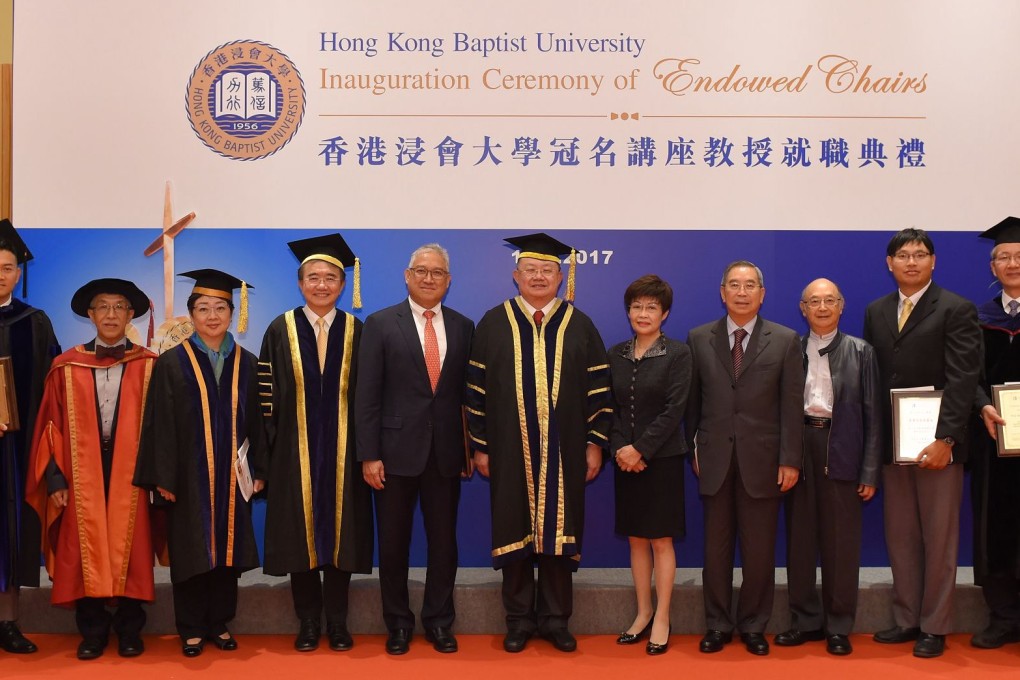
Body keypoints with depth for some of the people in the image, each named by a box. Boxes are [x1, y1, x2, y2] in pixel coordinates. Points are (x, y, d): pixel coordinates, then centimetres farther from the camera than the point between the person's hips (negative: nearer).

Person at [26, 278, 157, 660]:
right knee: (85, 552, 3)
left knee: (129, 551, 4)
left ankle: (129, 630, 17)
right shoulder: (67, 367, 5)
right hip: (81, 475, 1)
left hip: (130, 474, -1)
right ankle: (92, 632, 16)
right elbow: (51, 424, 5)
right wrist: (54, 478, -3)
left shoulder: (148, 366, 2)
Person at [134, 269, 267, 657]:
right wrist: (163, 478, -9)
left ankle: (219, 624, 22)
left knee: (227, 550, 8)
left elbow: (257, 422, 7)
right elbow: (160, 425, -5)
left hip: (232, 477, 3)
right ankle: (192, 630, 17)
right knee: (191, 552, 5)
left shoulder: (247, 364, 6)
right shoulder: (172, 364, -2)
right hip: (189, 476, -2)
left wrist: (258, 471, 2)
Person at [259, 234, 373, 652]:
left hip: (342, 450, 1)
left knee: (341, 532, 5)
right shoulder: (280, 330, 1)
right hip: (295, 451, 0)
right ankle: (309, 623, 17)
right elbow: (268, 395, 1)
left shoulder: (356, 332, 3)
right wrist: (270, 447, -5)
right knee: (300, 533, 5)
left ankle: (337, 623, 17)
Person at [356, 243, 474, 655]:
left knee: (444, 542, 10)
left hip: (445, 453, 2)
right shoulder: (381, 324, -2)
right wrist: (369, 455, -10)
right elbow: (367, 394, -5)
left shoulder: (463, 327, 6)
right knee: (394, 543, 9)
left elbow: (468, 392, 8)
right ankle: (398, 622, 24)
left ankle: (439, 621, 24)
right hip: (397, 450, -2)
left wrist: (470, 448, 5)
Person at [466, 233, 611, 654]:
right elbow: (478, 388, 3)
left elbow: (598, 388, 5)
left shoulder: (579, 326, 5)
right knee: (515, 532, 6)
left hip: (563, 453, 0)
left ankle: (555, 619, 18)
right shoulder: (494, 324, 3)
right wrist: (480, 446, -1)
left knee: (557, 531, 6)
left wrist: (595, 443, 0)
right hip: (511, 451, 0)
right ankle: (519, 620, 18)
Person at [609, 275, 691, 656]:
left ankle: (662, 620, 10)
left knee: (661, 540, 1)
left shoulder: (677, 354, -5)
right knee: (636, 539, 10)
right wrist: (619, 448, -10)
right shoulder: (615, 355, 7)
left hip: (661, 458, -4)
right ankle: (643, 614, 20)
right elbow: (609, 408, 6)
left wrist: (640, 448, -16)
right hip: (625, 461, 4)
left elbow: (674, 409, -12)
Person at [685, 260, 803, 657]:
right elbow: (692, 401, 8)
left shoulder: (785, 341, 2)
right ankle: (717, 625, 20)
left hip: (762, 460, -1)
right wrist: (691, 449, 5)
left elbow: (793, 405, -1)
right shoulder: (699, 339, 6)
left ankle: (753, 626, 20)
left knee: (759, 550, 6)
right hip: (714, 460, 1)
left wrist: (790, 460, -5)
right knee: (716, 548, 8)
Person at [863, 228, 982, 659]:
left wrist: (943, 439, -19)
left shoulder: (956, 311, -5)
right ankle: (906, 620, 22)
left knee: (939, 539, 4)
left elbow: (963, 380, -12)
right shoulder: (875, 313, 11)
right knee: (900, 537, 11)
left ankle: (934, 627, 14)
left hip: (937, 445, -5)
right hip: (892, 443, 5)